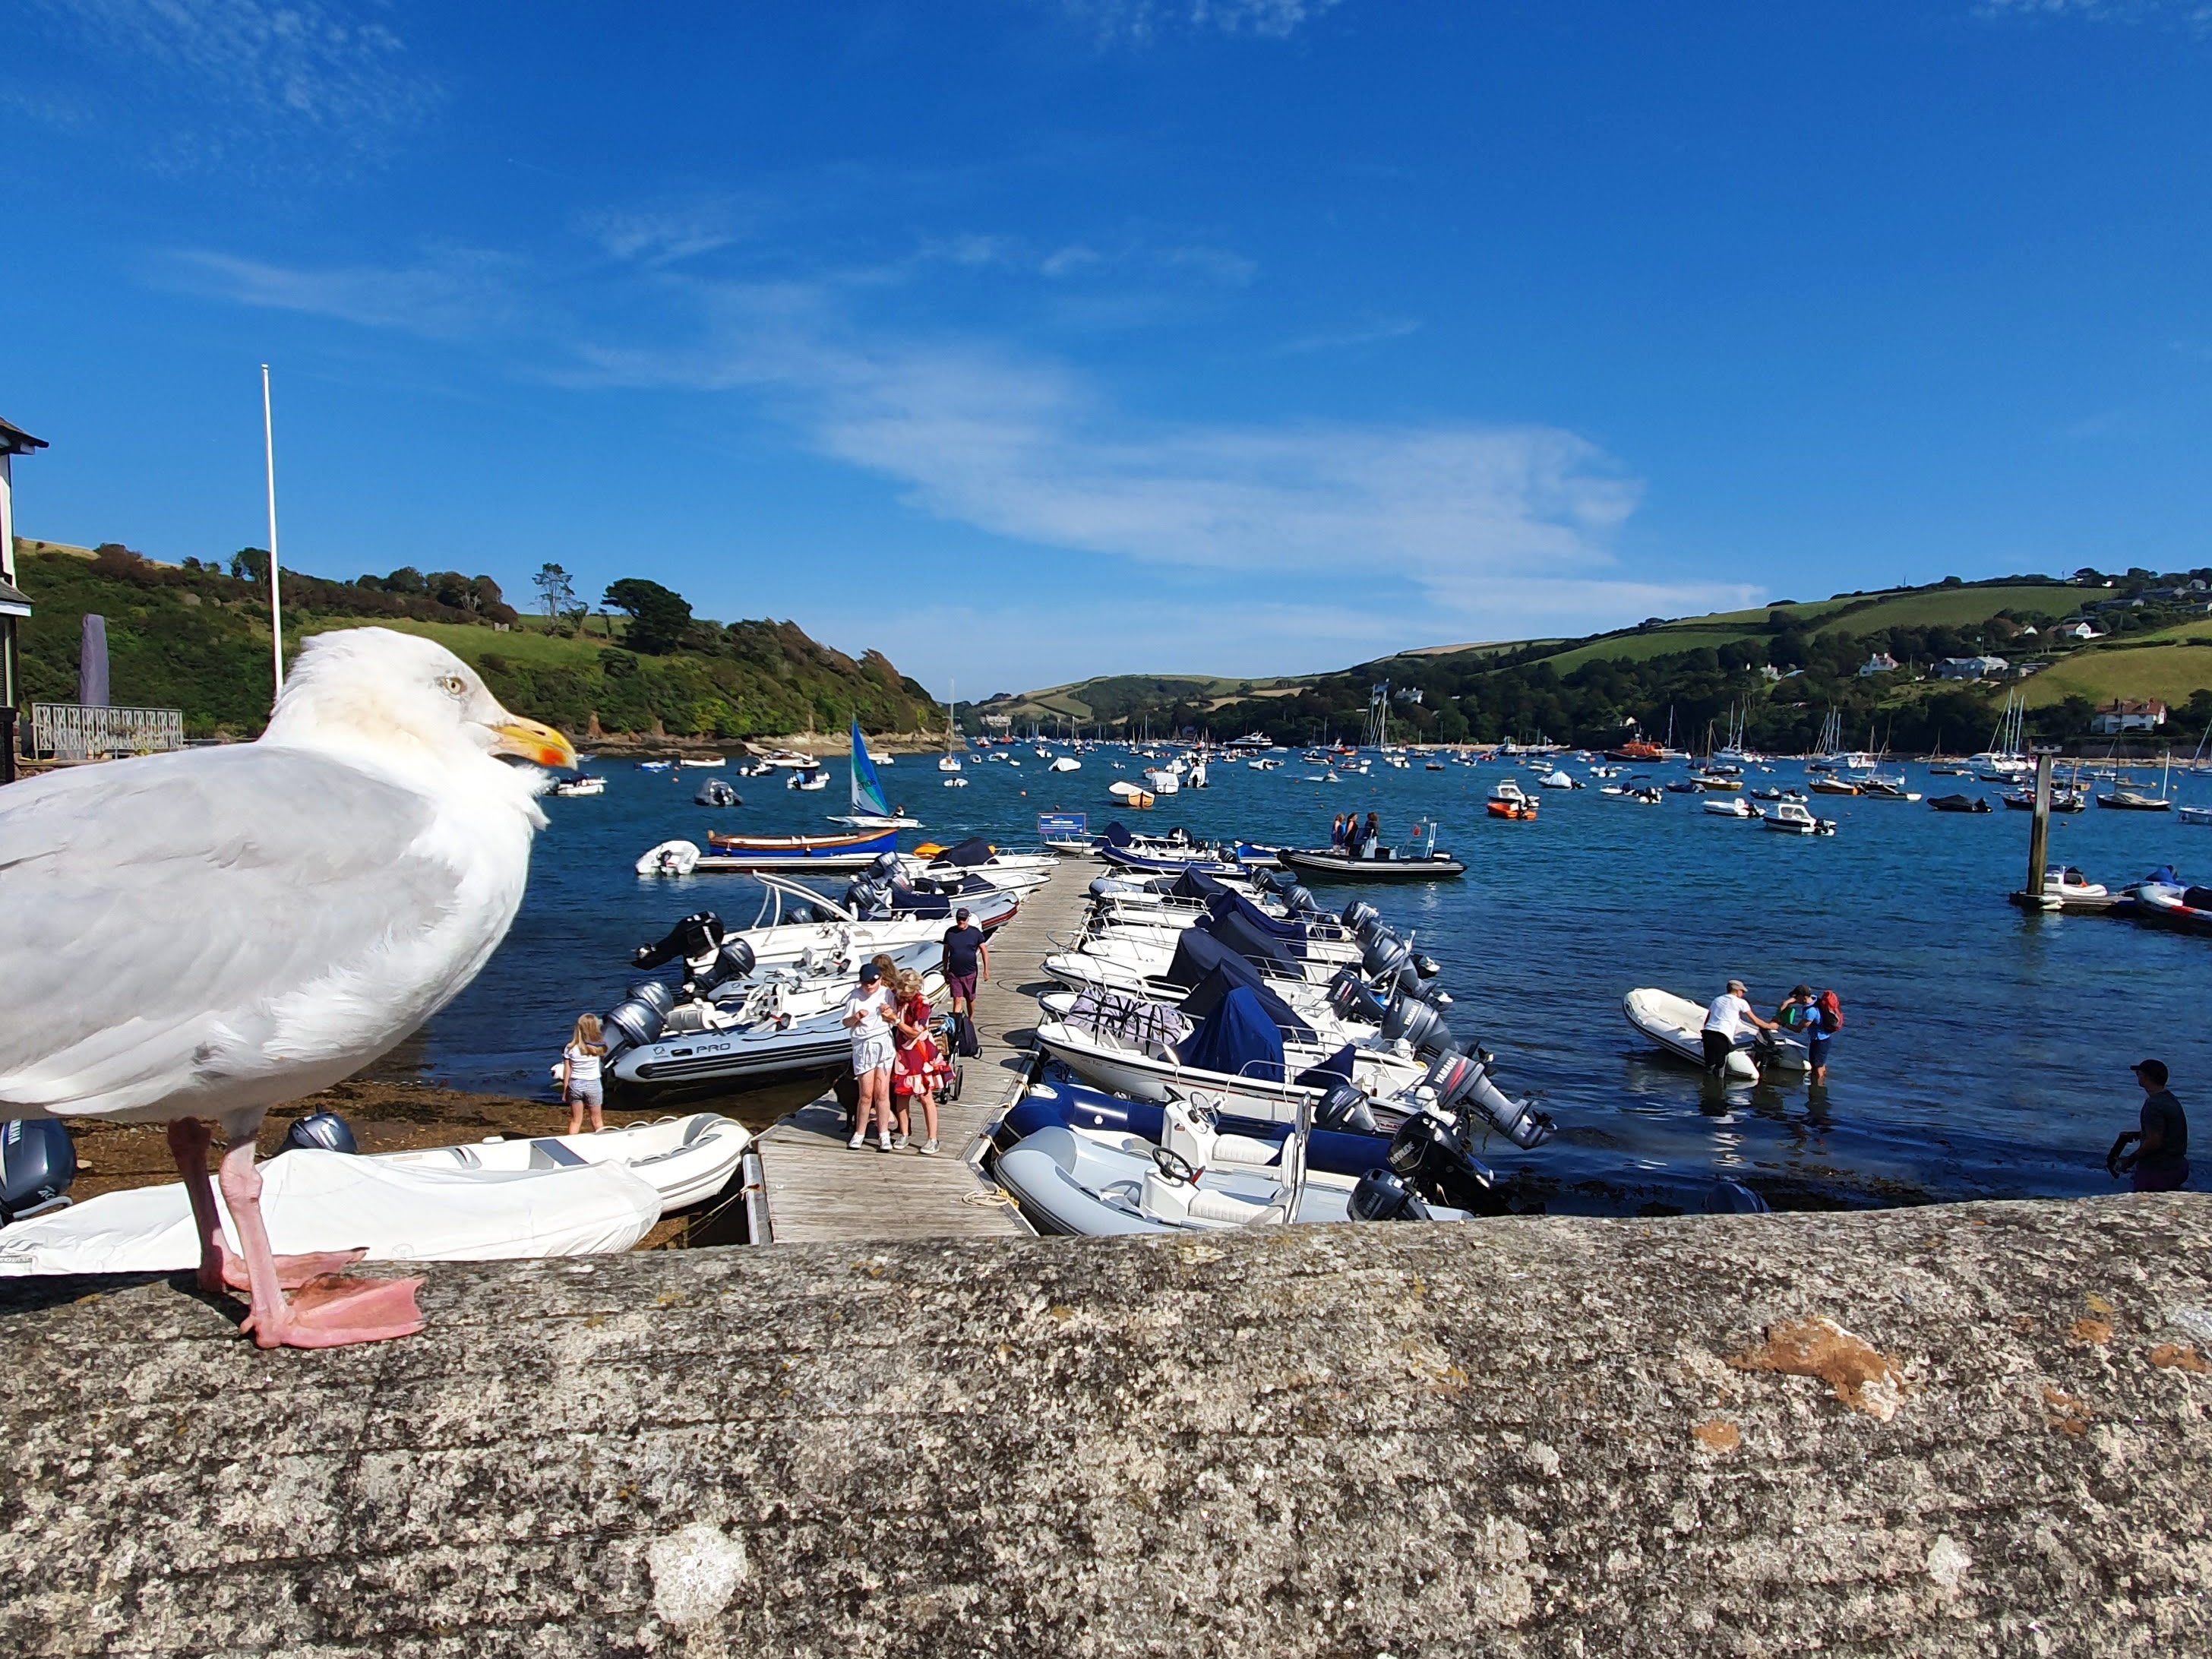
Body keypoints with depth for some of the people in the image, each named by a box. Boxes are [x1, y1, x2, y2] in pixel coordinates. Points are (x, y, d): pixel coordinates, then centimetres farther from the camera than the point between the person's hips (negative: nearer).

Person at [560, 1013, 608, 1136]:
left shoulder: (570, 1048, -9)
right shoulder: (598, 1047, -11)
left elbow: (567, 1071, -5)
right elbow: (604, 1058, 10)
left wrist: (565, 1090, 4)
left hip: (575, 1085, 1)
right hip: (593, 1084, -1)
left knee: (575, 1121, 11)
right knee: (597, 1120, 13)